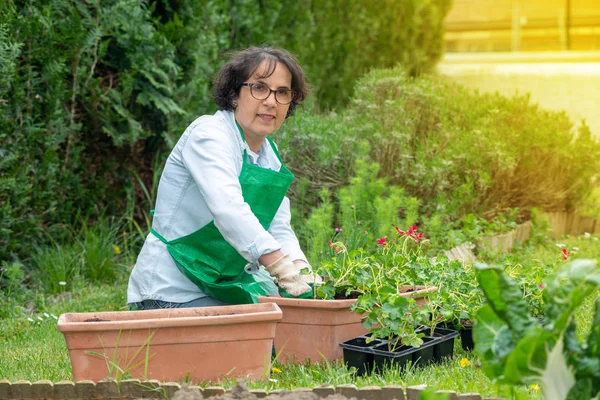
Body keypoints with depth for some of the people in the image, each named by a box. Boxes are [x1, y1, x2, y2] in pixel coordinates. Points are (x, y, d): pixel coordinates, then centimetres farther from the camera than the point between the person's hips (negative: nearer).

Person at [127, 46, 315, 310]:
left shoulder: (269, 154, 10)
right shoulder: (208, 134, -15)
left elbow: (279, 230, 4)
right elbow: (229, 211, -31)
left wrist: (304, 273, -17)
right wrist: (286, 272, -38)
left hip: (224, 292, 8)